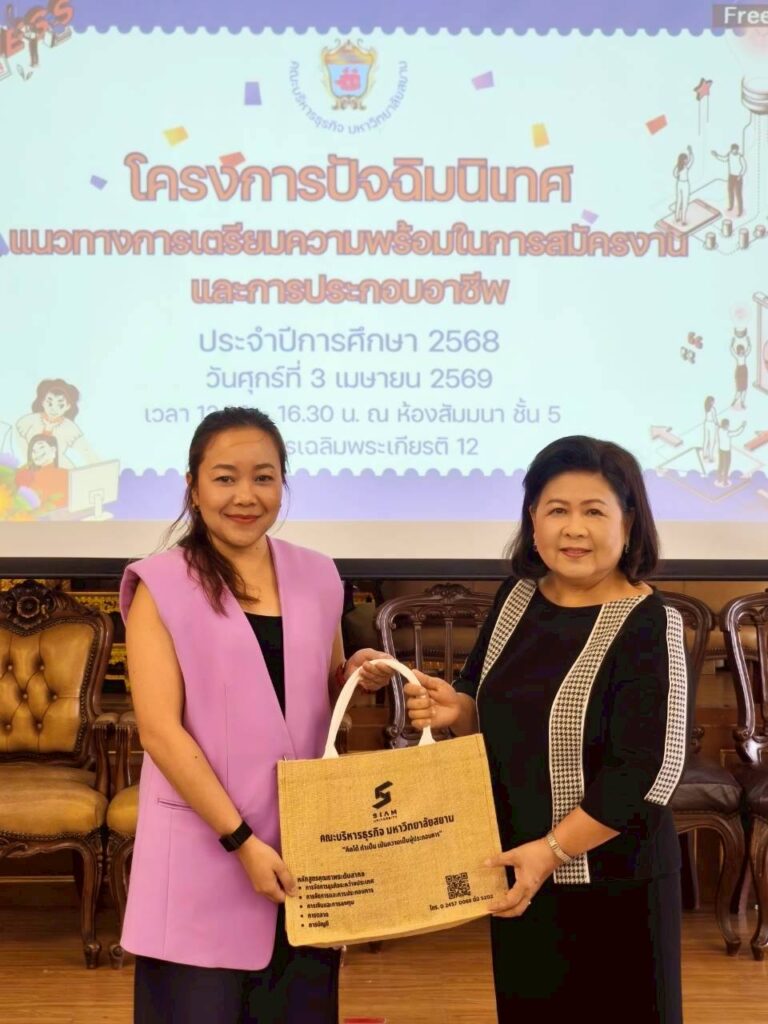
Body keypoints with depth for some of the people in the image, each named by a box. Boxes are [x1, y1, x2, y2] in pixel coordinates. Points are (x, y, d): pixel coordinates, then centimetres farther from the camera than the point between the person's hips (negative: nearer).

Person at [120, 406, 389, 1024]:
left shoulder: (318, 578, 8)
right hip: (203, 856, -4)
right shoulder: (161, 585, -6)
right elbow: (160, 730, -12)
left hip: (306, 847, 4)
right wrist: (240, 839, -16)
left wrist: (353, 675, -2)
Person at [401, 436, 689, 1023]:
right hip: (514, 866, 6)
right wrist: (456, 710, -8)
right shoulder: (516, 598, 2)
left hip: (614, 877, -6)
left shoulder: (648, 625, -17)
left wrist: (553, 849, -22)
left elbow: (647, 770, -19)